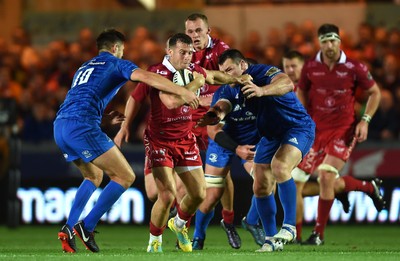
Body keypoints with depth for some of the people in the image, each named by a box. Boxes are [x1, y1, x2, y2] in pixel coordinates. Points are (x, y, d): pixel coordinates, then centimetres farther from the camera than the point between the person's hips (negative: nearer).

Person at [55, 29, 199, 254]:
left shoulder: (85, 67, 31)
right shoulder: (116, 64, 10)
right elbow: (146, 77, -8)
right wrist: (182, 92, -10)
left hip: (60, 126, 8)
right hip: (82, 125, -8)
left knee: (94, 176, 28)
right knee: (126, 176, -2)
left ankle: (69, 229, 14)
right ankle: (87, 227, -10)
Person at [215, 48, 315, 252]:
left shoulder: (264, 72, -22)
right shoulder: (234, 89, 5)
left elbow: (287, 84, -41)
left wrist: (261, 90, -59)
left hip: (298, 128, -9)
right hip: (270, 135, 9)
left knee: (279, 167, -32)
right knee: (261, 187, 2)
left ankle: (289, 226, -24)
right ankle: (272, 240, 12)